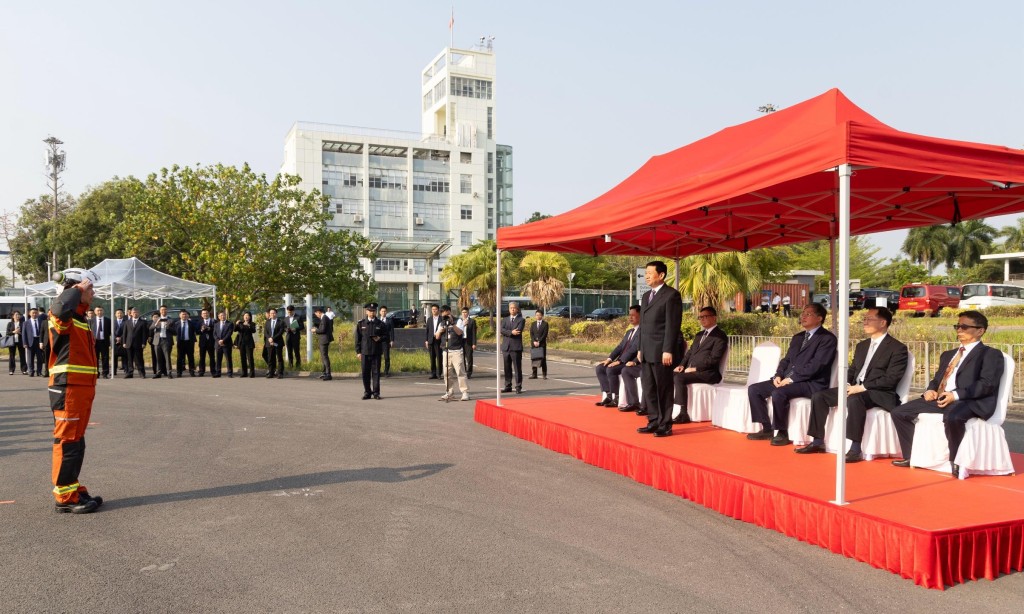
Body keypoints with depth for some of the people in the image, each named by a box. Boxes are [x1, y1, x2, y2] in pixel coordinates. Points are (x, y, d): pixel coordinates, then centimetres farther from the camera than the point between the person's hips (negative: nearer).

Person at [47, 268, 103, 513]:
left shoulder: (80, 317, 20)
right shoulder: (63, 315, -10)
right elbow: (59, 308, -38)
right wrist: (76, 289, -20)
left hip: (81, 387, 10)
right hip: (68, 388, -10)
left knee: (76, 441, 15)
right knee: (67, 441, -4)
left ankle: (74, 490, 24)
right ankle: (65, 497, 2)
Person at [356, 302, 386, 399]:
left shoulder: (380, 324, 6)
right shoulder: (361, 323, 6)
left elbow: (385, 336, 12)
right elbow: (358, 338, 5)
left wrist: (379, 339, -10)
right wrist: (358, 352, 0)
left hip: (376, 352, 0)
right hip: (364, 352, 0)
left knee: (376, 372, 0)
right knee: (365, 373, 4)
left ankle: (376, 393, 7)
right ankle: (367, 392, 14)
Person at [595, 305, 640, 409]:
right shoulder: (629, 332, 22)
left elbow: (634, 349, -20)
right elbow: (620, 347, 17)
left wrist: (619, 361, -23)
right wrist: (609, 359, 2)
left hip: (631, 362, -10)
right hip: (622, 361, 10)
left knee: (610, 369, -28)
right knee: (599, 368, -2)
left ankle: (615, 399, -16)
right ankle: (608, 396, -2)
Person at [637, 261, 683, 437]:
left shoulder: (671, 295, -7)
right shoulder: (646, 296, 17)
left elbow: (673, 325, -13)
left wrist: (668, 350, -17)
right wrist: (640, 349, 16)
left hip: (661, 352, -8)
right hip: (646, 352, 8)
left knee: (663, 390, 0)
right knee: (648, 389, 11)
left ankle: (665, 426, 8)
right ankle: (653, 422, 19)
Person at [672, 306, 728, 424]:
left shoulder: (720, 336, -4)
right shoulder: (699, 335, 23)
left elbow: (714, 359, -15)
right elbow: (690, 352, 22)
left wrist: (695, 368, -19)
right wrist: (682, 365, 3)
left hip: (707, 372, -8)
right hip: (691, 369, 8)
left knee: (679, 377, -28)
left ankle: (683, 414, -25)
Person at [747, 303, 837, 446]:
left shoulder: (827, 338, -6)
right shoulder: (797, 337, 21)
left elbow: (816, 365, -16)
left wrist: (791, 379, -19)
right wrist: (778, 375, -1)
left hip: (812, 383, -8)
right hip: (787, 380, 9)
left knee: (778, 393, -34)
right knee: (754, 389, -5)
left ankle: (782, 433, -14)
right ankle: (767, 429, 3)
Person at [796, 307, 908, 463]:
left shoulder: (897, 348, -5)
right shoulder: (862, 345, 19)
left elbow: (891, 379, -15)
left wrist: (862, 387, -21)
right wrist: (847, 384, -2)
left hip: (879, 393, -8)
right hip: (855, 389, 8)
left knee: (854, 399, -39)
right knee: (819, 396, -7)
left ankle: (856, 449, -35)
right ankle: (818, 442, -2)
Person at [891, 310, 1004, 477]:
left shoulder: (991, 354, 4)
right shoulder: (948, 354, 27)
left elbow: (988, 384, -10)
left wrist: (956, 395, -21)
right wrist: (930, 390, 3)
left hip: (967, 401, -8)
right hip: (938, 398, 8)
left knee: (951, 417, -41)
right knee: (899, 412, -2)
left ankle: (955, 462, -18)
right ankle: (912, 456, 9)